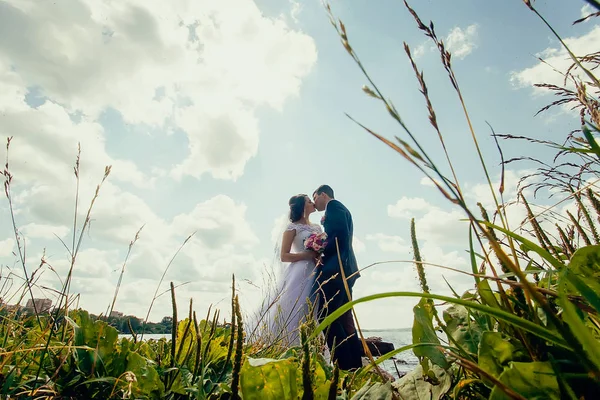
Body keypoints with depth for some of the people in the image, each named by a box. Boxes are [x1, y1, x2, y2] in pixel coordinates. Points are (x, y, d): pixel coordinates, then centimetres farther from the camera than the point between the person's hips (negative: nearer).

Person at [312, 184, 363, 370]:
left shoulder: (333, 205, -1)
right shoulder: (338, 209, 27)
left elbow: (341, 234, -16)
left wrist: (323, 252, -8)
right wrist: (323, 254, 12)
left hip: (335, 268, -10)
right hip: (344, 268, 10)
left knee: (326, 316, -10)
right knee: (343, 318, 10)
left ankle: (346, 367, -11)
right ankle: (355, 365, 11)